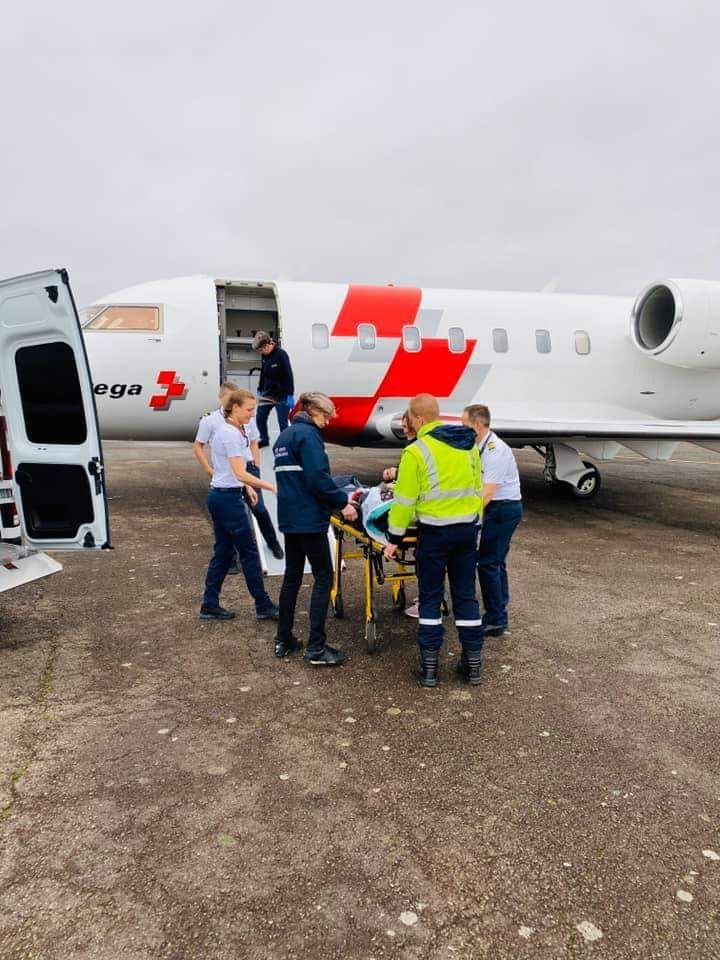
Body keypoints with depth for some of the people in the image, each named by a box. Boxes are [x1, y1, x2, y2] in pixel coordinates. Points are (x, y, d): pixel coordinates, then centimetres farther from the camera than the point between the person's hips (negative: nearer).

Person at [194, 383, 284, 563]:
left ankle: (273, 542, 25)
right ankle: (230, 560, 16)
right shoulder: (210, 421, -3)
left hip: (247, 468, 2)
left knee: (259, 508, -3)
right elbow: (198, 447, 3)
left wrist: (256, 468, 7)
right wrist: (210, 471, -3)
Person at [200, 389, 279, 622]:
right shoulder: (231, 434, -18)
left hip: (219, 496, 10)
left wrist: (246, 486, 20)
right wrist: (271, 487, -23)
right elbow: (241, 473, -24)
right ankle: (263, 606, 8)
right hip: (228, 498, -10)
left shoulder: (226, 430, 13)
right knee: (249, 552, -1)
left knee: (223, 552, 13)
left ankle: (210, 605, 18)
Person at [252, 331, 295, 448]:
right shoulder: (265, 355, 4)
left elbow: (288, 375, -18)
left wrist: (289, 395, -19)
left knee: (282, 423, -2)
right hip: (267, 393, 7)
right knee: (260, 419, 8)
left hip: (281, 395, -7)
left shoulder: (281, 354, -17)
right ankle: (264, 440, 28)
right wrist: (260, 389, 20)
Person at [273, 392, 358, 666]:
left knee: (292, 576, 16)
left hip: (289, 517, 9)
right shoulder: (308, 434, -12)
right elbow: (318, 478, -22)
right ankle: (316, 648, -1)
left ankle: (283, 640, 22)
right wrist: (343, 502, -11)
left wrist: (337, 497, 19)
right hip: (309, 519, -9)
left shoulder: (284, 436, 17)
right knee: (323, 577, -2)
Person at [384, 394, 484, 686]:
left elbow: (405, 500, -11)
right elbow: (477, 489, 13)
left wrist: (394, 537, -2)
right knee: (466, 595, 13)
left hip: (435, 531, -5)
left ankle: (429, 666, 12)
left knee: (430, 597, 7)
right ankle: (472, 663, 19)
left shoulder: (416, 451, -12)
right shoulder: (468, 445, 6)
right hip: (468, 528, 5)